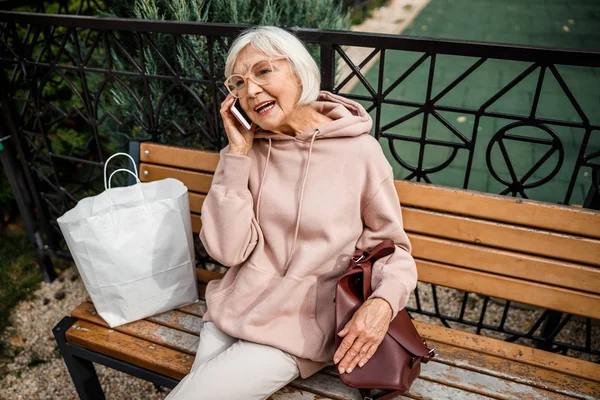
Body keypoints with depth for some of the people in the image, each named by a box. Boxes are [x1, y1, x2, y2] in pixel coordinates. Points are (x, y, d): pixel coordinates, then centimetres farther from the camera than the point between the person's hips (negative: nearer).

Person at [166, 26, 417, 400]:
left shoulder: (359, 152, -12)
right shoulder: (251, 148, -1)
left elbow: (391, 247, -3)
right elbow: (228, 249, -10)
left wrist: (384, 302, -23)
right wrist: (237, 153, -14)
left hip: (300, 329, -3)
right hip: (233, 312, 4)